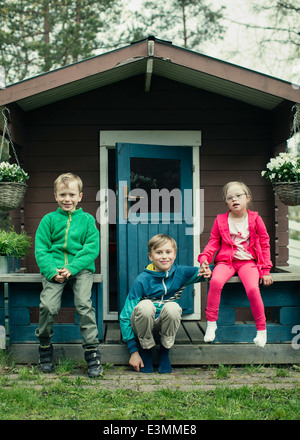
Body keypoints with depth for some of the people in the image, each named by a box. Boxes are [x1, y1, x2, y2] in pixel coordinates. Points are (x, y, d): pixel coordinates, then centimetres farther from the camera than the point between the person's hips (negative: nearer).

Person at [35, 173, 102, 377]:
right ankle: (45, 347, 5)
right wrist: (51, 271, -10)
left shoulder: (87, 219, 10)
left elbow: (92, 248, 2)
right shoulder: (49, 219, 12)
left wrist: (73, 268, -11)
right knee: (48, 305, -19)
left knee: (84, 304, -22)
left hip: (81, 268, 0)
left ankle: (92, 351, -11)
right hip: (54, 269, 1)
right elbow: (41, 249, 7)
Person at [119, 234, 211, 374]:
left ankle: (164, 352, -5)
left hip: (164, 329, 2)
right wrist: (133, 351, -17)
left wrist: (204, 272, -48)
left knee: (172, 307, -30)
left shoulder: (180, 273, -6)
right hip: (142, 329, -2)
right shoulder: (142, 280, -15)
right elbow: (125, 316, -14)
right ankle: (146, 350, -7)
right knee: (145, 306, -33)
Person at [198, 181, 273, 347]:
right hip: (226, 261, 1)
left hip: (248, 261, -1)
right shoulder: (221, 220, 7)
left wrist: (266, 270, 1)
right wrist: (204, 258, -12)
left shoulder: (255, 219, 4)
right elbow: (213, 242, 9)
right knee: (215, 281, -31)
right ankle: (211, 322, -15)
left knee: (253, 289, -28)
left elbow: (265, 245, 7)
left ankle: (261, 329, -7)